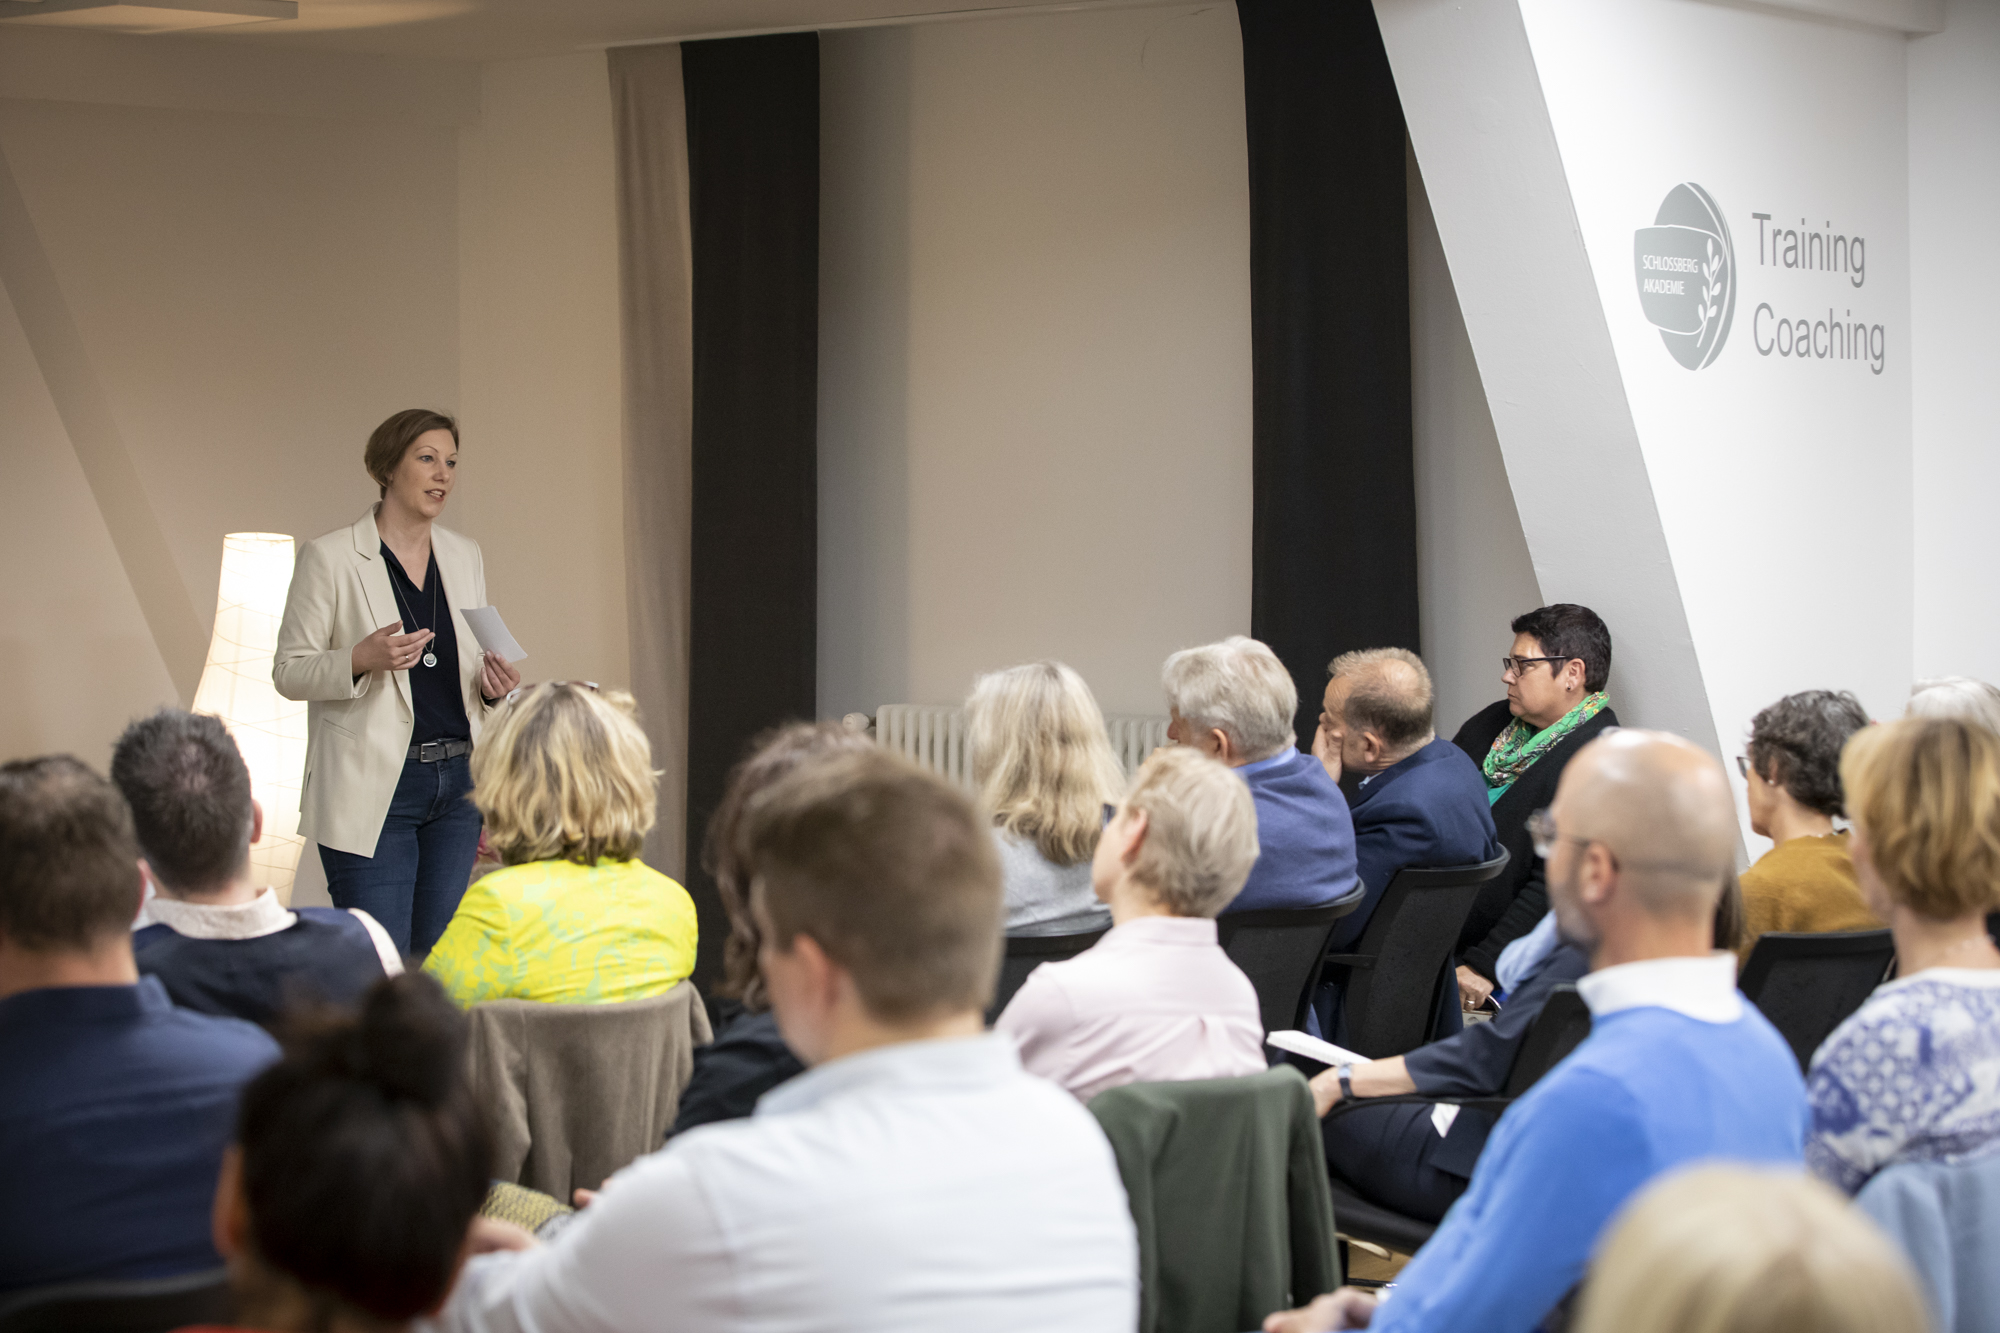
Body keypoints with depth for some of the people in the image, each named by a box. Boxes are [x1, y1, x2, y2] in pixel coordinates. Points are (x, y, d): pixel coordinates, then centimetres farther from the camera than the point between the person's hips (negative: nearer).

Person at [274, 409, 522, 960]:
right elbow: (288, 671, -4)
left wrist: (492, 686, -3)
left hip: (457, 784, 5)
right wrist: (361, 659, -21)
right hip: (375, 790, -5)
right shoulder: (329, 556, -4)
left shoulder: (464, 556, 12)